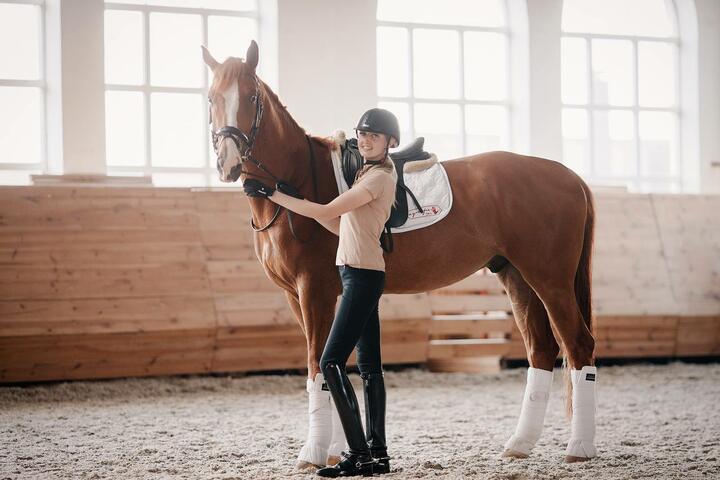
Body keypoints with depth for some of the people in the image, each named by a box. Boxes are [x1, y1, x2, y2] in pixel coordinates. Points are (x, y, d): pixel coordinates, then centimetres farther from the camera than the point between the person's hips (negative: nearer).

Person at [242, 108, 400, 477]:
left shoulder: (380, 177, -12)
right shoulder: (368, 174, 19)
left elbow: (327, 212, -17)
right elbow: (339, 226, 17)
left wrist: (273, 194, -13)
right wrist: (298, 201, 8)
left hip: (363, 276, -10)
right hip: (356, 274, 10)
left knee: (331, 362, -13)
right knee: (369, 366, 9)